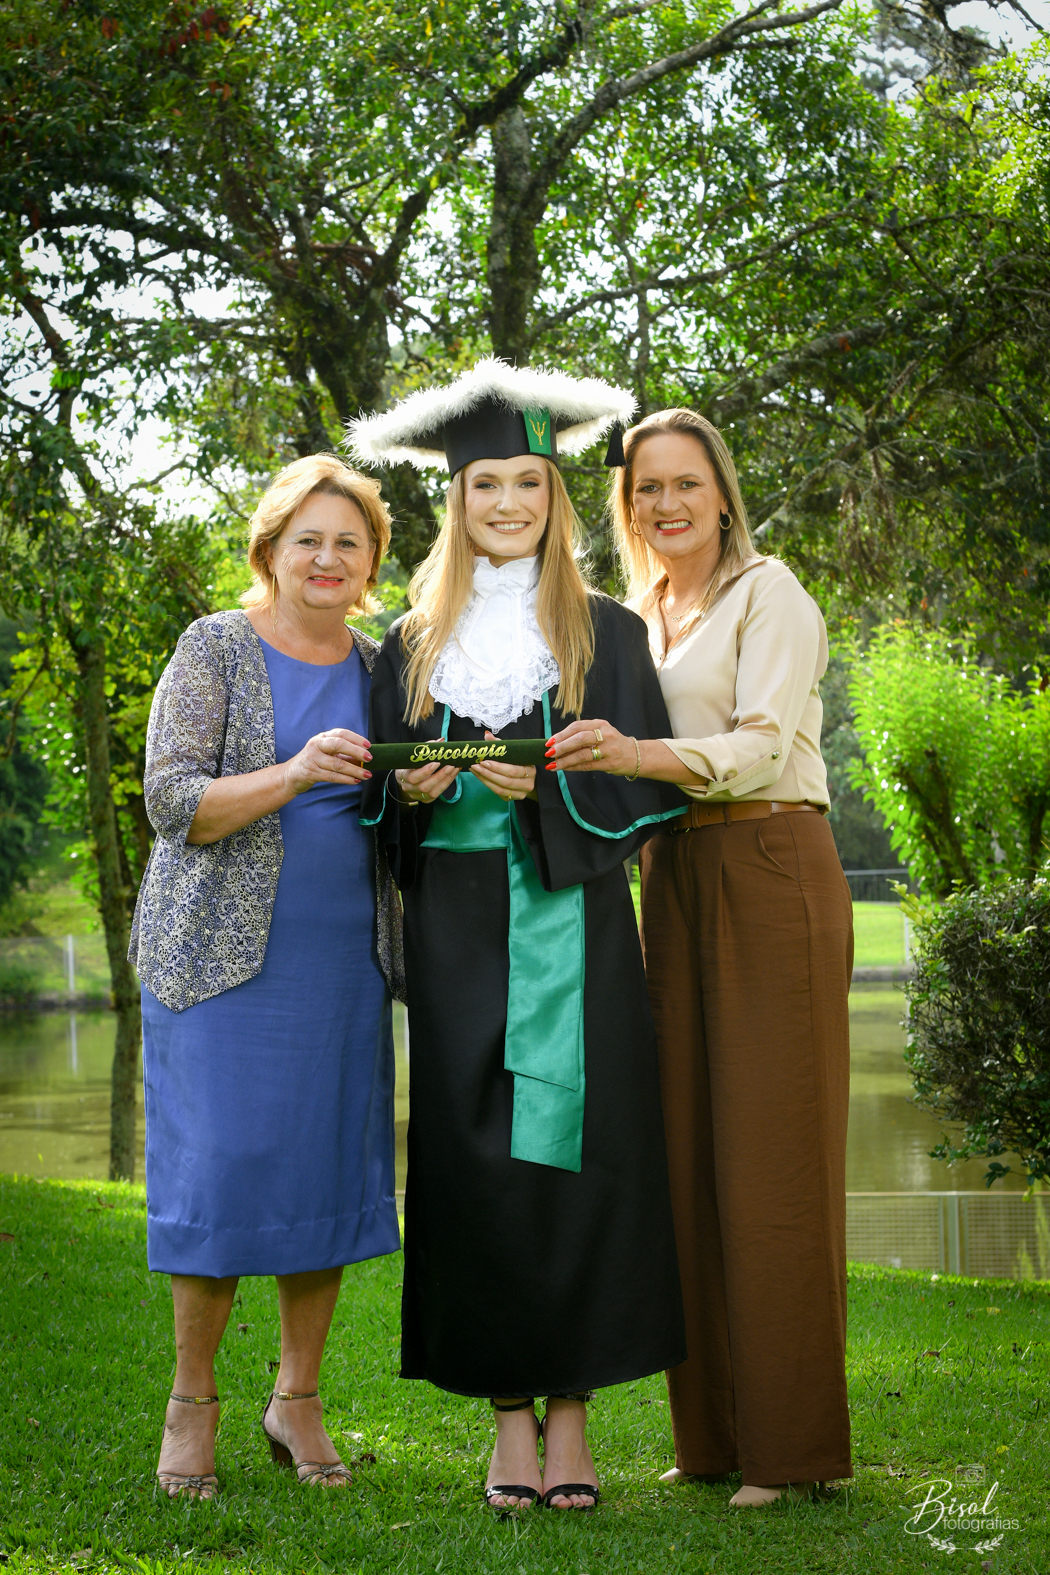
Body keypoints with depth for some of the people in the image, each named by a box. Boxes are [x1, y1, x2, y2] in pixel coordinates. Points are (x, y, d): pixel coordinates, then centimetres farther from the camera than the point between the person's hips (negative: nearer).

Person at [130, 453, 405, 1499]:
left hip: (344, 958, 4)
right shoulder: (214, 648, -1)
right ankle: (192, 1400, 12)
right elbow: (170, 799, -10)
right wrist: (291, 775, -25)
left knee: (332, 1168, 3)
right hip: (222, 946, -4)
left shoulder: (382, 668, 12)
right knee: (218, 1167, -5)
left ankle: (297, 1396, 17)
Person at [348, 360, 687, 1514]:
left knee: (576, 1152, -4)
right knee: (475, 1163, 0)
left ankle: (573, 1407, 6)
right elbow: (385, 795, 13)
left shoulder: (607, 634, 6)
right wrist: (413, 794, -10)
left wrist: (542, 787, -16)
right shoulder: (415, 644, 12)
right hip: (461, 937, 2)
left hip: (574, 929, -1)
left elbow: (644, 787, 0)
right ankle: (509, 1415, 8)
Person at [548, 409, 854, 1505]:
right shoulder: (637, 620, 17)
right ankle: (714, 1436, 13)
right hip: (673, 880, 7)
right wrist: (588, 764, 1)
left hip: (770, 870, -7)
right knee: (691, 1153, 5)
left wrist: (635, 755, -33)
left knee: (771, 1155, -6)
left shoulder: (768, 594, -4)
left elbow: (761, 747, -17)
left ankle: (791, 1446, 1)